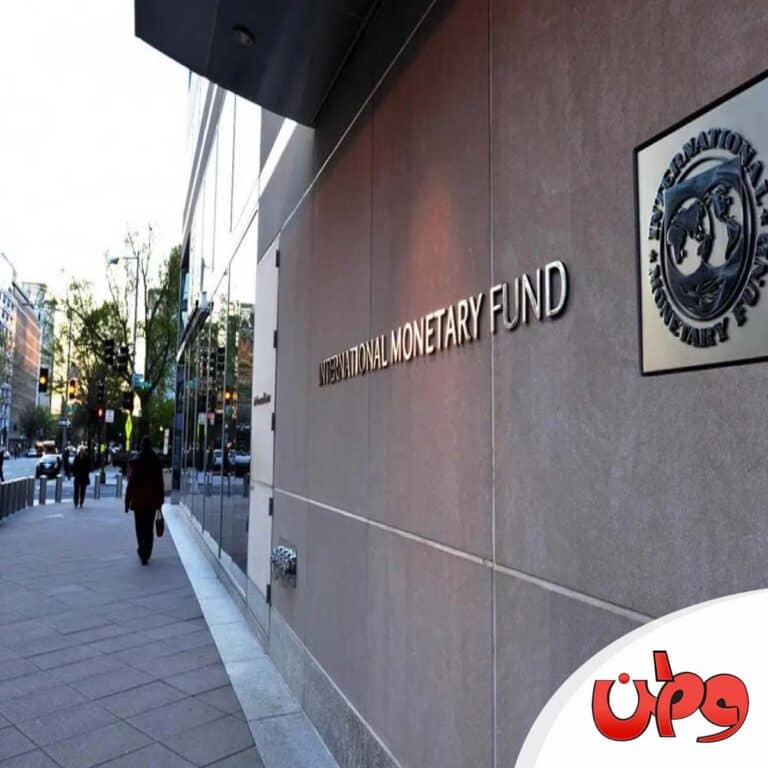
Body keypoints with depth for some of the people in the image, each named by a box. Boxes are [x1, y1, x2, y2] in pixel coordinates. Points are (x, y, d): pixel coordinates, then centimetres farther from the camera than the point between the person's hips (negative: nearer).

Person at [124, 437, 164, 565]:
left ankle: (142, 551, 26)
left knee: (139, 527, 15)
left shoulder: (135, 463, -6)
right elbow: (160, 484, 0)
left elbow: (130, 483, -8)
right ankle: (145, 554, -3)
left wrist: (127, 501, -3)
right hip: (152, 500, 0)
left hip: (138, 500, 0)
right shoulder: (156, 463, -3)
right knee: (149, 528, 5)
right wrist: (160, 500, 8)